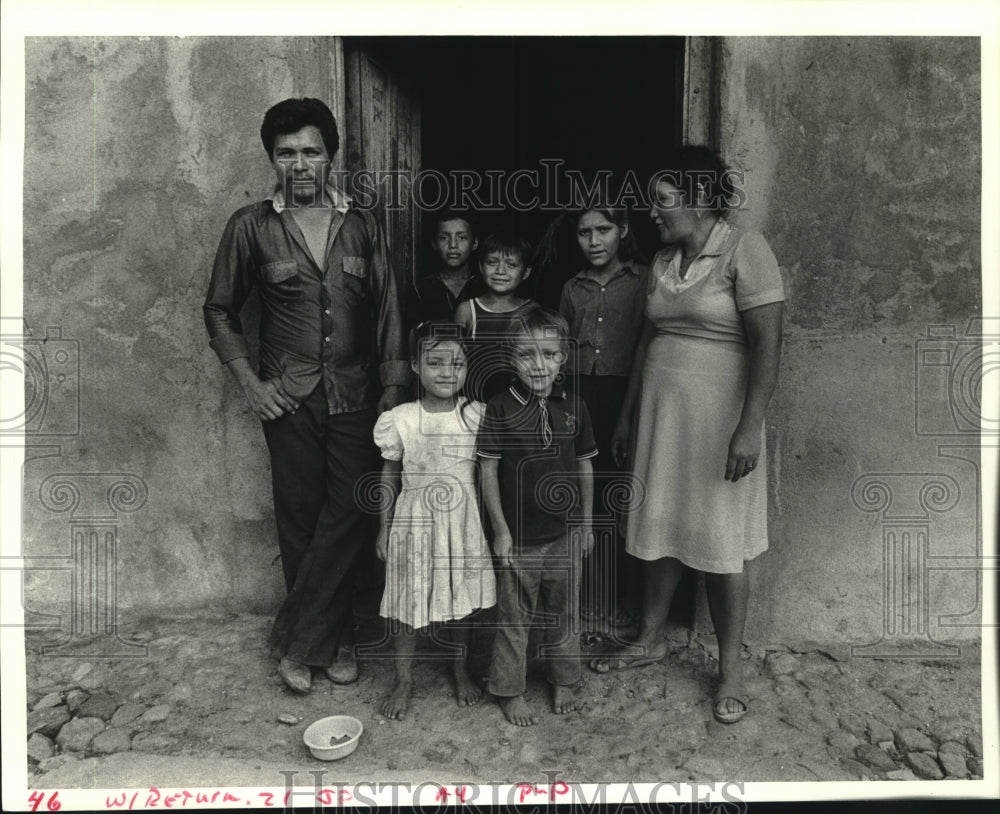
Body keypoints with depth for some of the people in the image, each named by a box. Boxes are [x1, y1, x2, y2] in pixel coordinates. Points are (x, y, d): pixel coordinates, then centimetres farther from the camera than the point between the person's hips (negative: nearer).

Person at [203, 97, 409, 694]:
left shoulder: (363, 225, 6)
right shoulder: (252, 226, 3)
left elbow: (388, 309, 7)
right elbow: (220, 310, 10)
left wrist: (394, 386, 1)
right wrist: (250, 382, 0)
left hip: (356, 396, 1)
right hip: (290, 399, -1)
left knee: (349, 516, -2)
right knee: (301, 521, 5)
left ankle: (297, 641, 16)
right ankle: (336, 639, 24)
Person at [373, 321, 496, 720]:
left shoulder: (477, 417, -6)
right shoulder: (400, 419, -7)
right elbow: (390, 477, 3)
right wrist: (384, 527, 5)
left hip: (463, 523, 1)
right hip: (414, 522, 0)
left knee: (462, 599, 14)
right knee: (406, 602, 9)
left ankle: (461, 671, 38)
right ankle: (404, 680, 31)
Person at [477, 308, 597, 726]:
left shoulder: (573, 408, -2)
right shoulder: (500, 409, -12)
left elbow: (584, 467, 7)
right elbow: (488, 471, -9)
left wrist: (586, 523, 9)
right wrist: (500, 530, -8)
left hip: (564, 533, 3)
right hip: (518, 535, -3)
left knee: (564, 612, 18)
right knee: (513, 617, 11)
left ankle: (563, 680, 38)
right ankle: (510, 691, 30)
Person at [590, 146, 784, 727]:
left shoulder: (744, 250, -9)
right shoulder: (663, 262, 12)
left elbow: (767, 344, -15)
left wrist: (750, 427, -22)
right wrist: (627, 414, 16)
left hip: (718, 417, -6)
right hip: (660, 413, 6)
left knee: (722, 544, 3)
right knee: (658, 529, 13)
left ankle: (731, 667, 20)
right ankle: (651, 640, 31)